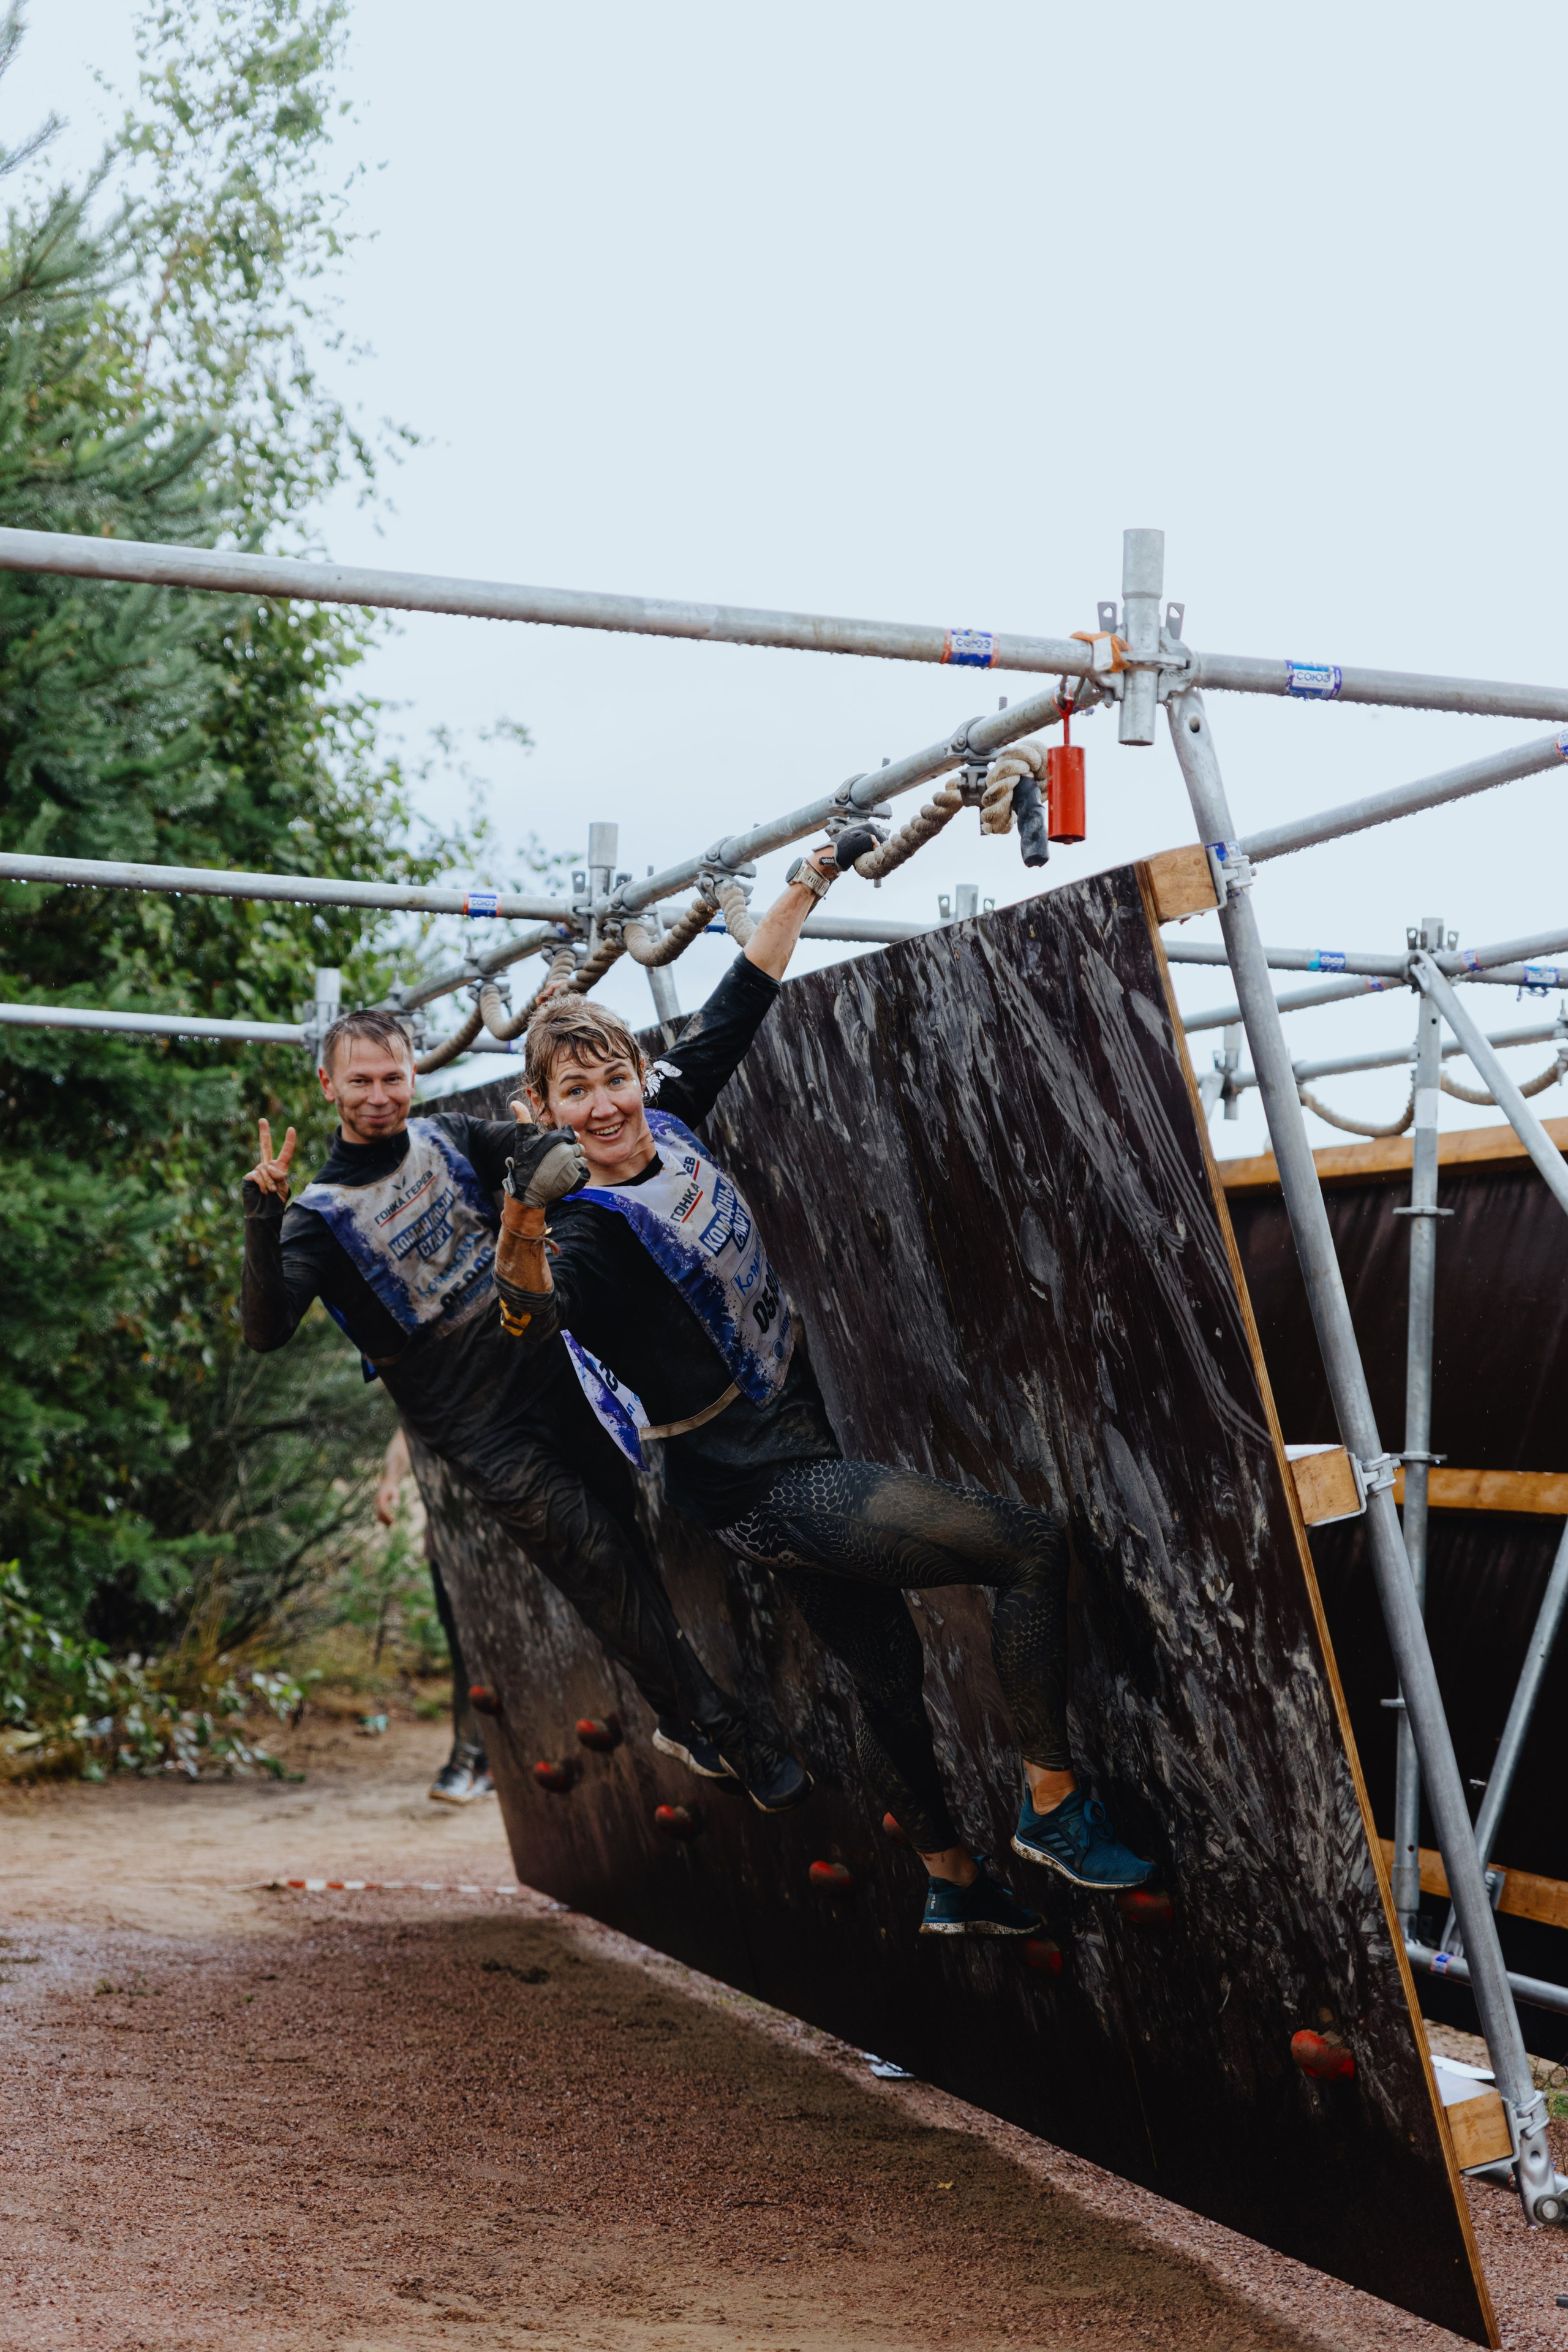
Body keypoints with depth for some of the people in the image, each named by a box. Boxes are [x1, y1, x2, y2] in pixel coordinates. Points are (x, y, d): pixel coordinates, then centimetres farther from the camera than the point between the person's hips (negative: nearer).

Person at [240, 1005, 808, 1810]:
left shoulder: (446, 1137, 3)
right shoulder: (321, 1214, -13)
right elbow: (266, 1330, -27)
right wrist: (261, 1222, -42)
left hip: (553, 1376, 5)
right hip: (487, 1437, -5)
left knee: (627, 1534, 12)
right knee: (605, 1573, -4)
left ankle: (680, 1722, 32)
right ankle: (725, 1735, 10)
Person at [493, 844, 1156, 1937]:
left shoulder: (670, 1115, -2)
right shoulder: (590, 1233, -24)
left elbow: (738, 1008, 12)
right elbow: (539, 1319, -45)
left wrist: (804, 889, 18)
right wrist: (521, 1231, -64)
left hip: (808, 1443, 8)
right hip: (765, 1489, -8)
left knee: (887, 1670, 22)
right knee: (1033, 1542, -16)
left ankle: (954, 1880, 41)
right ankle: (1055, 1805, -3)